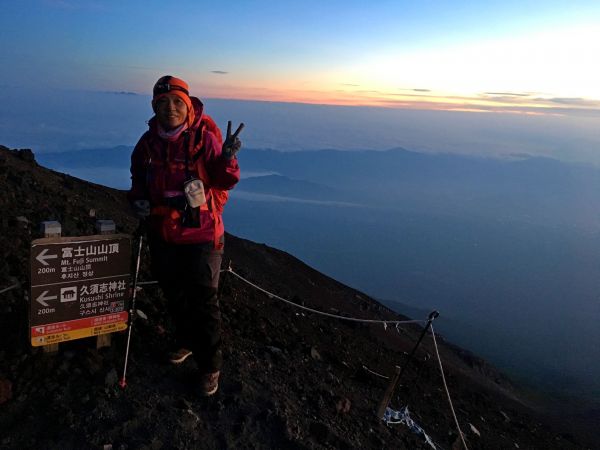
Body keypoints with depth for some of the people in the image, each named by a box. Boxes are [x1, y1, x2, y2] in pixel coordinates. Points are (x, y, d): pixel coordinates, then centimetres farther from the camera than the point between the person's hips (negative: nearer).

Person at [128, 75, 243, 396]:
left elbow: (223, 180, -12)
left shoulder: (205, 138, -12)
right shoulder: (148, 141, 2)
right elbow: (139, 176, 17)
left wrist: (227, 159, -31)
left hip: (200, 232, -5)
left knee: (203, 299, 1)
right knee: (173, 292, 21)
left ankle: (210, 366, 17)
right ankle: (185, 341, 45)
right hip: (162, 231, 5)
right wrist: (138, 198, -1)